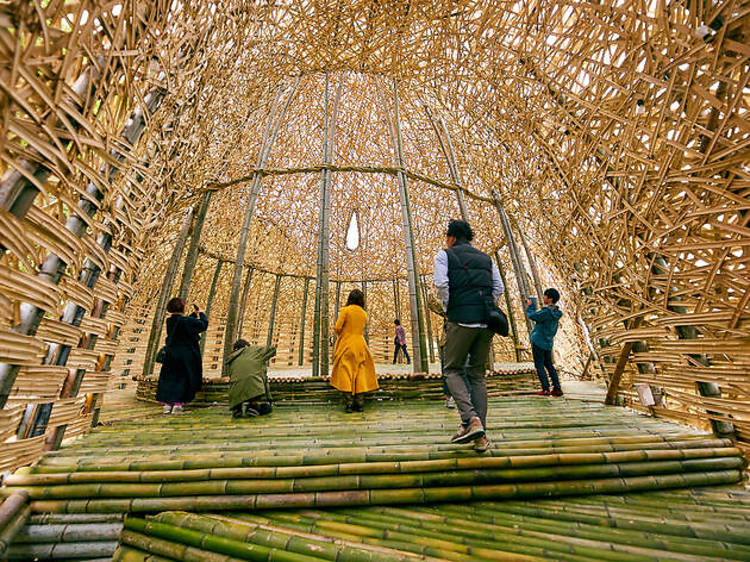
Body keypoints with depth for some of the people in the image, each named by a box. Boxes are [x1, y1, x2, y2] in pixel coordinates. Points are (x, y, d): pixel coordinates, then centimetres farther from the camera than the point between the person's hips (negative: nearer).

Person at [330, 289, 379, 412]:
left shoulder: (345, 310, -6)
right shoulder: (364, 313, 9)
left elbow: (337, 328, -11)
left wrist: (341, 335, 9)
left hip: (346, 345, -4)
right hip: (360, 345, 4)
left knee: (346, 374, 0)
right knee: (360, 374, 8)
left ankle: (348, 404, -1)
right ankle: (360, 403, 9)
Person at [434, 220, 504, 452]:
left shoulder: (444, 254, 7)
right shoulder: (486, 258, 21)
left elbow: (441, 284, -10)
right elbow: (499, 288, 12)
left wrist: (447, 309, 3)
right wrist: (484, 309, 16)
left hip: (461, 319, -5)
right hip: (487, 321, 5)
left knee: (452, 370, 10)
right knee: (478, 375, 12)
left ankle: (471, 420, -7)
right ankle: (481, 436, 13)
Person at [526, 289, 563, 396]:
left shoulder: (547, 312, -21)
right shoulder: (556, 313, 7)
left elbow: (532, 316, -12)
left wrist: (529, 306, 2)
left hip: (538, 341, -9)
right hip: (548, 343, 9)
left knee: (539, 365, 0)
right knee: (549, 365, 17)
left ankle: (545, 389, 1)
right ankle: (557, 389, 19)